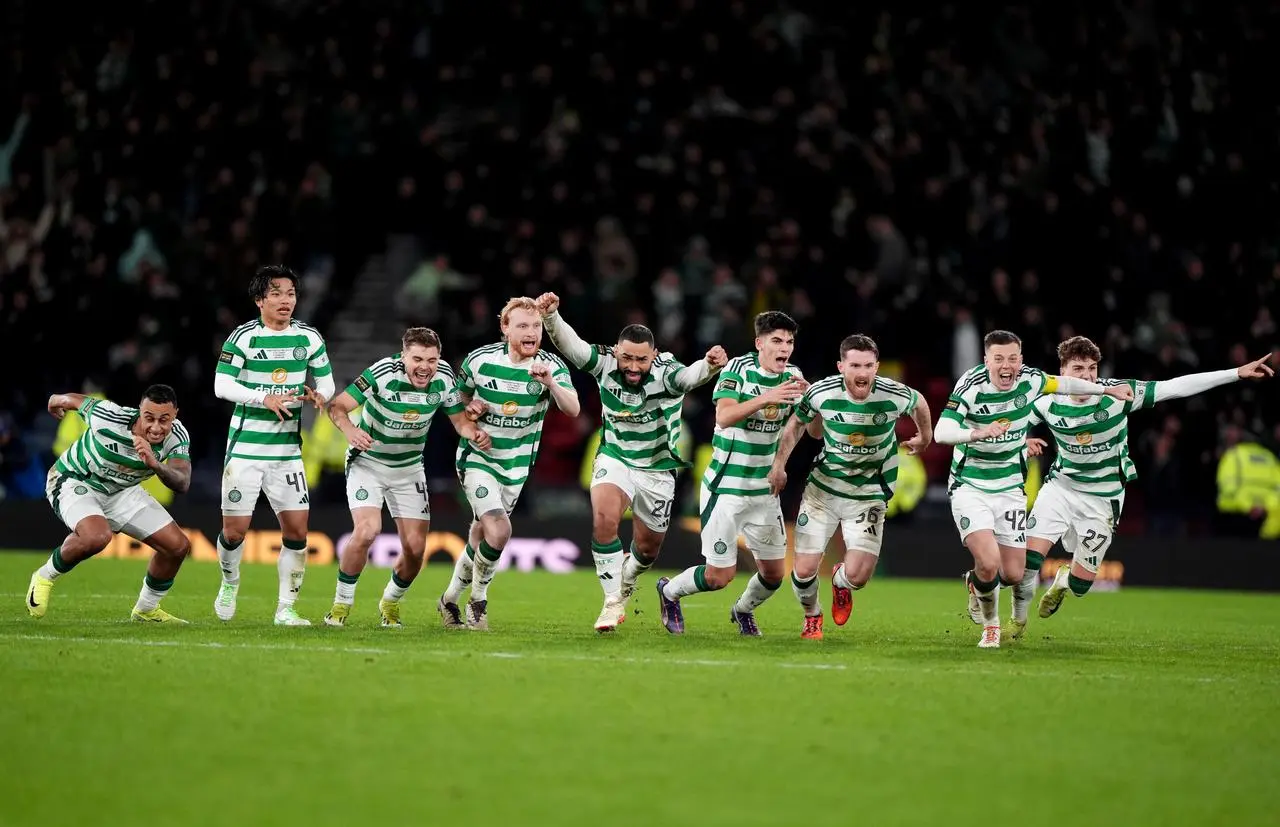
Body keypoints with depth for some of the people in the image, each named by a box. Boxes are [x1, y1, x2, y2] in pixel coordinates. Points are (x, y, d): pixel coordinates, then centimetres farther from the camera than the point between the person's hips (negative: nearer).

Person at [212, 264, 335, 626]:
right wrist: (266, 399, -25)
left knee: (296, 529, -4)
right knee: (234, 530, -1)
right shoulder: (244, 337, -7)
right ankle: (230, 584, 29)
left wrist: (319, 396, -12)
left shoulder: (309, 338, 4)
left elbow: (326, 380, 12)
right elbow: (222, 385, -12)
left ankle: (285, 607, 7)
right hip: (245, 447, -3)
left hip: (287, 450, 3)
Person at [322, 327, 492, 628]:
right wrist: (350, 430, -47)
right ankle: (341, 603, -4)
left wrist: (474, 433, -23)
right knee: (366, 531, -24)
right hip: (367, 463, -4)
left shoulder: (444, 377, -13)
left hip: (409, 468, 4)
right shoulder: (383, 373, -26)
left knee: (415, 548, -3)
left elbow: (460, 419, 0)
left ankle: (391, 601, 27)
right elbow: (338, 406, -26)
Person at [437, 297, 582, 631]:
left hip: (516, 464, 3)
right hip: (477, 456, -3)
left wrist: (549, 381, -42)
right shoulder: (480, 359, -11)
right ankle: (479, 600, 1)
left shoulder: (552, 366, -11)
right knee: (499, 529, -21)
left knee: (480, 536, 12)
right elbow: (460, 395, 10)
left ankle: (450, 600, 34)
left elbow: (573, 409, -26)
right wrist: (468, 410, -12)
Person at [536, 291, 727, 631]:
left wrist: (710, 365, -67)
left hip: (657, 470, 0)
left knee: (647, 549, 12)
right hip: (615, 459, 0)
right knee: (604, 519, -26)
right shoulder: (605, 363, -17)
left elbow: (690, 375, -45)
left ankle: (626, 586, 48)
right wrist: (550, 315, -47)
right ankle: (613, 602, -11)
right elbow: (570, 344, -28)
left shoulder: (665, 373, -24)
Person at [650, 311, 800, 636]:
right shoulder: (738, 369, -15)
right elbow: (724, 416, -30)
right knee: (720, 576, -5)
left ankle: (743, 610, 39)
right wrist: (765, 398, -41)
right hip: (725, 488, -5)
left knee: (774, 573, 7)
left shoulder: (793, 376, 2)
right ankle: (669, 591, 26)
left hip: (764, 491, 5)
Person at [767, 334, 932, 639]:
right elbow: (797, 422, 6)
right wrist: (779, 463, 3)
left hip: (869, 496, -1)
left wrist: (925, 438, 23)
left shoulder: (895, 395, -19)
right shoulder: (821, 393, -17)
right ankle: (812, 617, 30)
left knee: (857, 576, -13)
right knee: (804, 570, -5)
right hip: (823, 488, 1)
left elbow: (919, 404, 7)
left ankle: (840, 580, 28)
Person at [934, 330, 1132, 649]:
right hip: (969, 487, -4)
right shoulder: (971, 385, -20)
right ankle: (990, 623, 10)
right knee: (988, 563, -22)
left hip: (1010, 488, 4)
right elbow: (941, 433, -30)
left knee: (1013, 574, 0)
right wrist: (979, 433, -48)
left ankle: (976, 583, 38)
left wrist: (1106, 390, 24)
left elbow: (1061, 383, 16)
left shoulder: (1029, 380, -7)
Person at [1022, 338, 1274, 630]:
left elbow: (1176, 387, -18)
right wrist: (1024, 440, -19)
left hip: (1102, 501, -1)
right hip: (1060, 488, 1)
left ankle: (1062, 581, 40)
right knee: (1027, 559, -14)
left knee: (1079, 584, 1)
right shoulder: (1049, 403, -12)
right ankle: (1018, 621, 13)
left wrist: (1237, 373, -21)